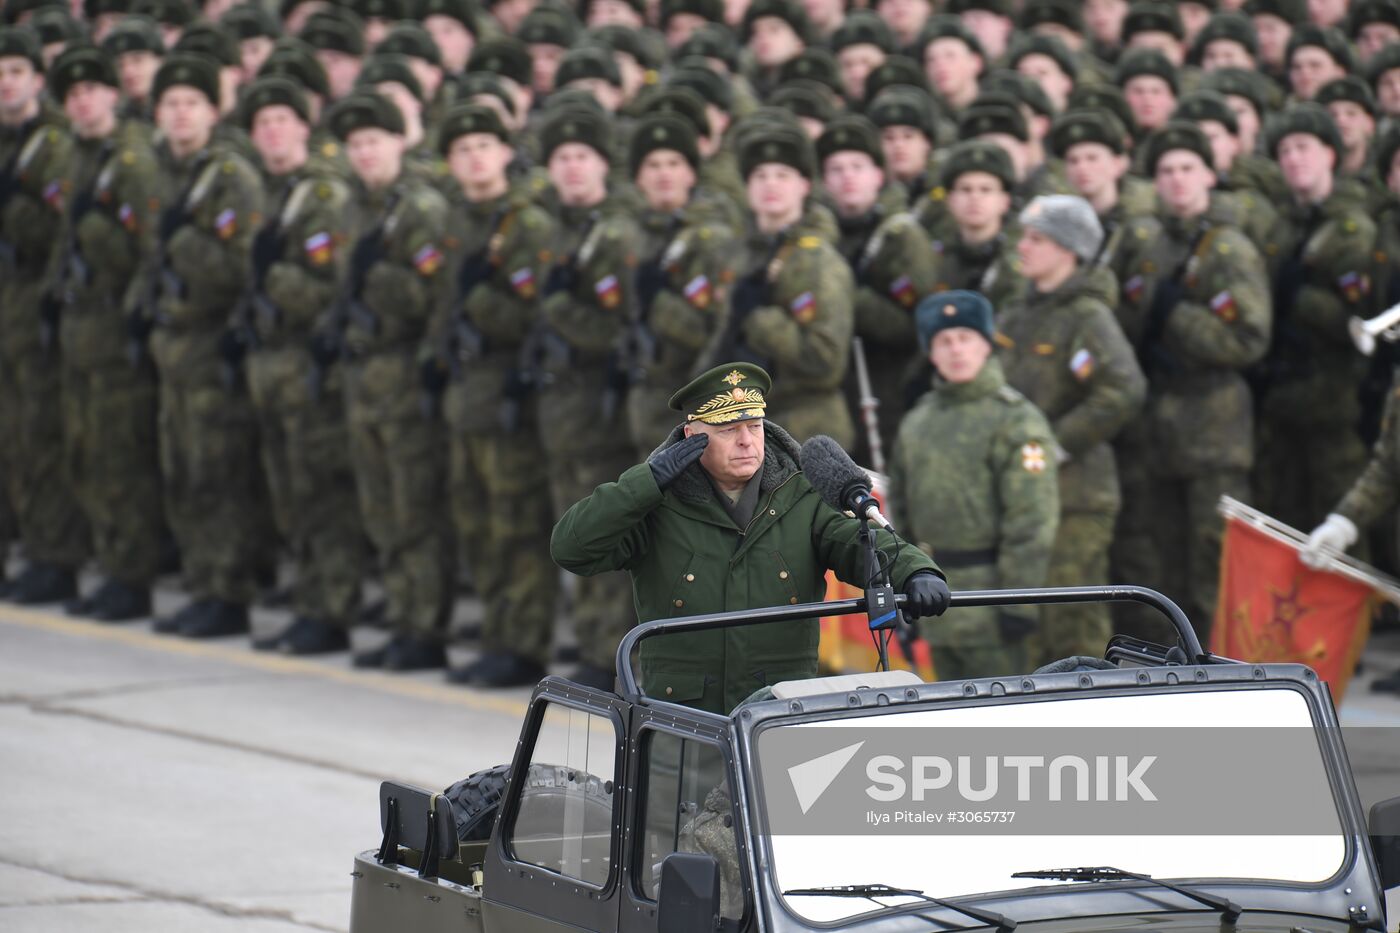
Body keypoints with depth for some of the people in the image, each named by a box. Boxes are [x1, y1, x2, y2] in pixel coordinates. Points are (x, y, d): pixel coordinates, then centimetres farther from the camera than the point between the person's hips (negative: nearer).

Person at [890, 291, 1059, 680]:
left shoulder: (1016, 420, -10)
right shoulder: (918, 421, 12)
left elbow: (1032, 520, -15)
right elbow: (902, 506, 20)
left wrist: (1018, 603, -19)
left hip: (987, 593, -7)